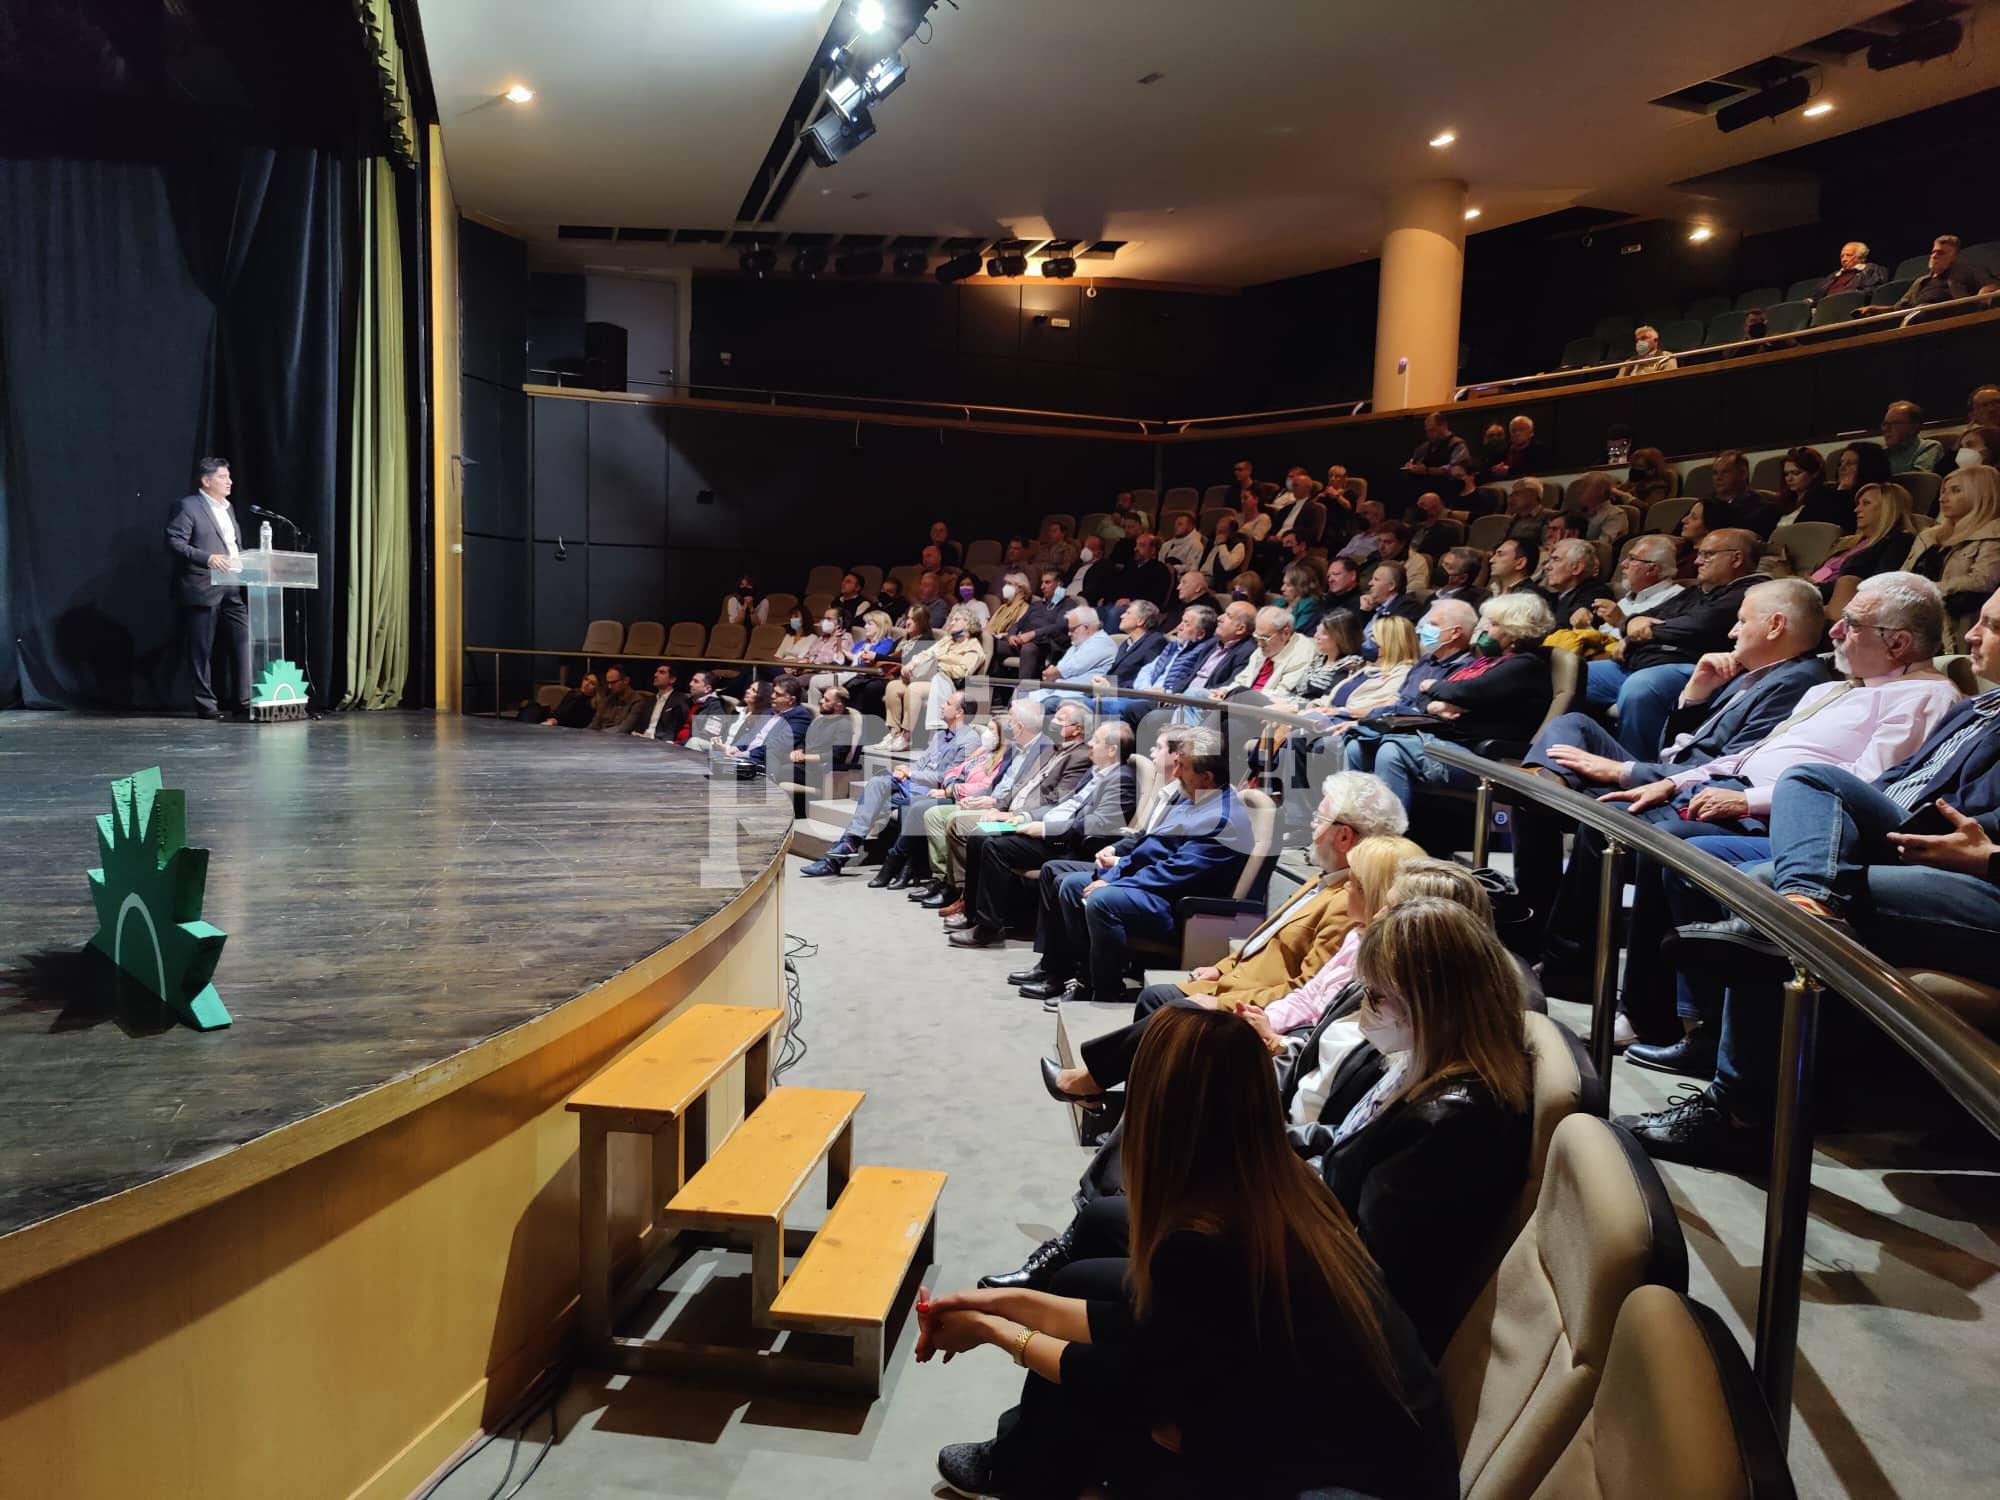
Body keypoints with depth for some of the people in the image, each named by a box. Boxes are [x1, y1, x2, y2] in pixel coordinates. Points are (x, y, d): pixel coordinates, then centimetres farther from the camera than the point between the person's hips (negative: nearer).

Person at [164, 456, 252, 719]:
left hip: (234, 589, 7)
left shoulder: (228, 508, 20)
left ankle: (243, 699, 6)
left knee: (243, 643, 1)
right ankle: (205, 703, 6)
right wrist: (207, 558, -22)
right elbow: (174, 542, -12)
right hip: (203, 589, -7)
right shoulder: (187, 506, -4)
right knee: (202, 649, 0)